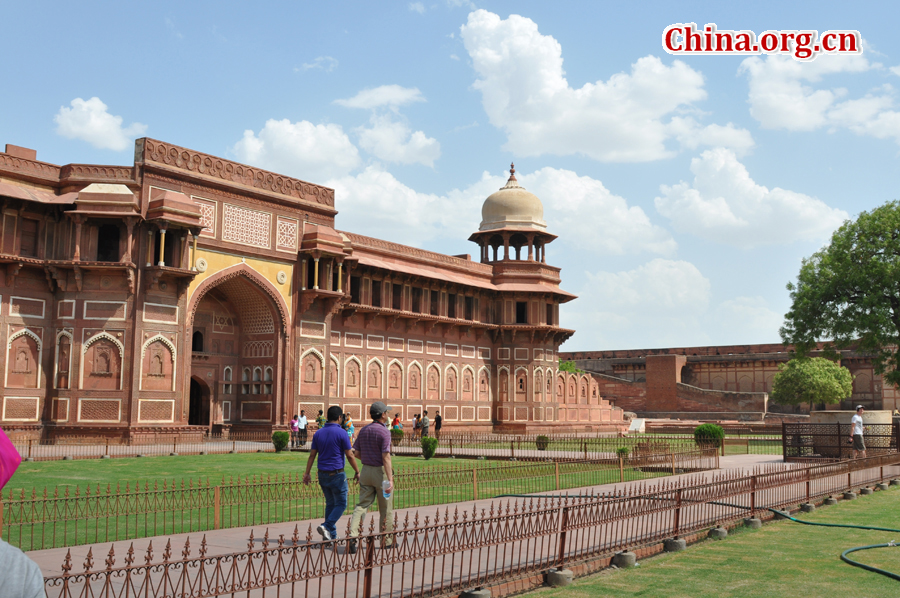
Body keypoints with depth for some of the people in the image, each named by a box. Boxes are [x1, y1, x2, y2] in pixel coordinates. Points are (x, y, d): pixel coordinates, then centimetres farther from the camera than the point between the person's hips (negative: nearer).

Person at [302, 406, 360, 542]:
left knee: (330, 504, 16)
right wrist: (357, 472, 1)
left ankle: (331, 535, 15)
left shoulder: (318, 433, 4)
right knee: (341, 504, 5)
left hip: (323, 474, 6)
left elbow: (312, 455, 5)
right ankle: (326, 527, -12)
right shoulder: (341, 433, -12)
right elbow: (350, 455, -10)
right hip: (337, 474, -6)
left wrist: (307, 473, 10)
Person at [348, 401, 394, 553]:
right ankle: (386, 540, 17)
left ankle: (353, 535, -11)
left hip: (366, 471, 6)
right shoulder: (384, 432, -15)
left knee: (362, 504, 6)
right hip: (381, 472, -6)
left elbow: (356, 452, 9)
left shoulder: (363, 430, 7)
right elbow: (386, 457, -22)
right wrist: (390, 480, -23)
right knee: (386, 508, 8)